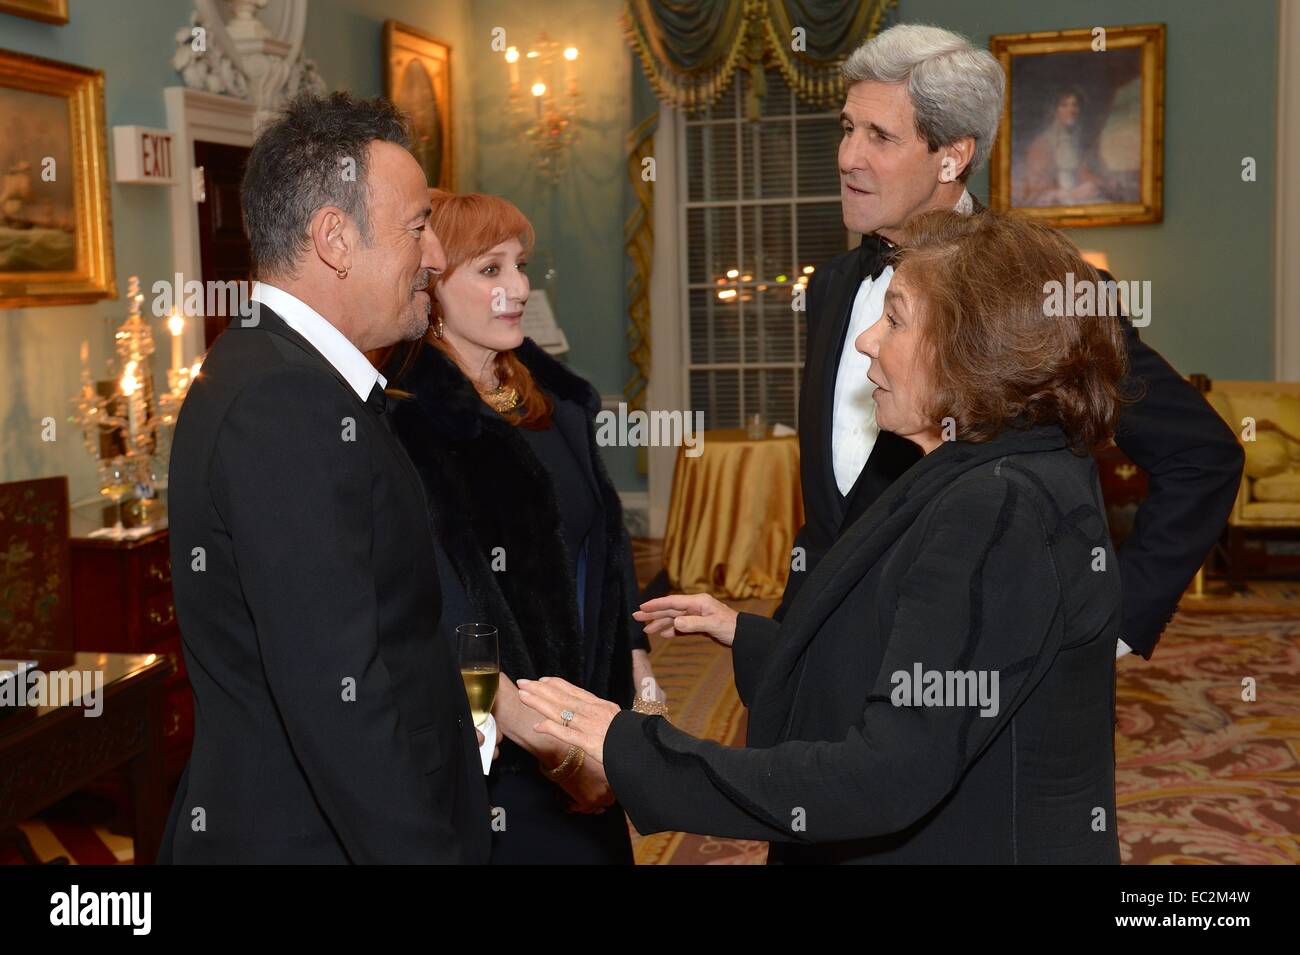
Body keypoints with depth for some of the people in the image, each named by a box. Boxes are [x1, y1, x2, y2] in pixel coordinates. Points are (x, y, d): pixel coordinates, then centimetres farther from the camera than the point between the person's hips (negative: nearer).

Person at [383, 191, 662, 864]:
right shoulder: (407, 418, -16)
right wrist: (550, 746, -21)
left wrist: (639, 680, 5)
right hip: (490, 753, -6)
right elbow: (448, 619, -20)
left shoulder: (555, 398, 7)